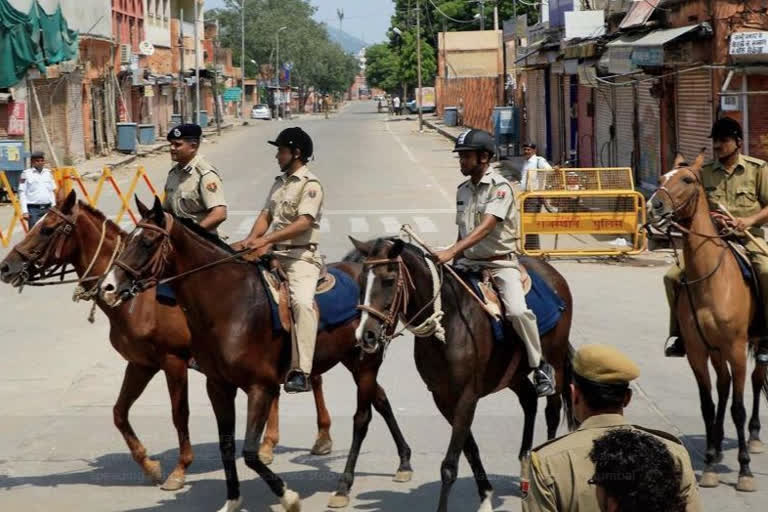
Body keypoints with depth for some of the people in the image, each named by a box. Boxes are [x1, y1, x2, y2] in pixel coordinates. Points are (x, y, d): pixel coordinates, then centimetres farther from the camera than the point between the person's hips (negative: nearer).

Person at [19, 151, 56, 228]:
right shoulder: (26, 174, -1)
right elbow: (22, 193, -2)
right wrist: (24, 211, -8)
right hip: (33, 209, -4)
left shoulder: (49, 173, 12)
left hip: (47, 208, 4)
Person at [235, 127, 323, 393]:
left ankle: (301, 373, -33)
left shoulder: (310, 185, -7)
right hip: (273, 255, 9)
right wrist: (252, 240, -6)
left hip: (300, 257, -9)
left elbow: (303, 223, -18)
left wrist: (267, 239, -25)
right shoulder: (280, 182, 19)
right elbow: (266, 215, 15)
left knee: (302, 301, -29)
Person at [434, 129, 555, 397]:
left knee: (518, 311, -26)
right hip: (468, 263, 7)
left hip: (500, 262, -7)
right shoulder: (463, 190, 10)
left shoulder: (500, 187, -12)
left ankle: (541, 367, -7)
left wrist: (451, 252, -35)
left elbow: (485, 228, -25)